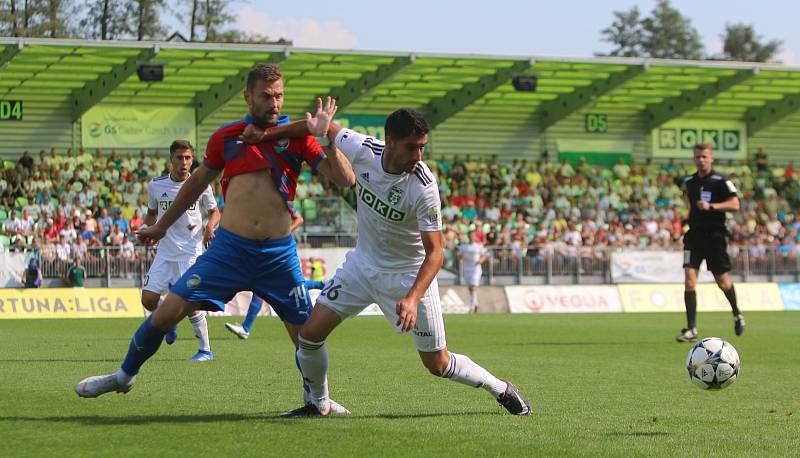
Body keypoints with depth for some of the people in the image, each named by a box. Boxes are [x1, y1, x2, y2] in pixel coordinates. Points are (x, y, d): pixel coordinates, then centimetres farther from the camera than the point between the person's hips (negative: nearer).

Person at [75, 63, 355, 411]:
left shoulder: (296, 136, 2)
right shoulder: (227, 137, 5)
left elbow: (345, 180, -4)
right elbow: (198, 181, 21)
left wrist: (325, 137, -18)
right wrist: (162, 225, 30)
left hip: (279, 253, 0)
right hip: (229, 248, 0)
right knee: (166, 313, -5)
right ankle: (124, 376, 17)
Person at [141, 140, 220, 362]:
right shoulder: (156, 186, 2)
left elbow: (214, 211, 11)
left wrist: (210, 226, -11)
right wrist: (146, 228, -1)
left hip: (191, 251, -3)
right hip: (164, 252, 3)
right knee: (148, 299, -7)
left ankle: (205, 349, 2)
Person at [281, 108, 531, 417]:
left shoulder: (424, 187, -29)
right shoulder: (363, 150, -18)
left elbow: (435, 252, -27)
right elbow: (328, 127, 2)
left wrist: (412, 298, -41)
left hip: (410, 273, -4)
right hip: (364, 262, 4)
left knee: (438, 364, 1)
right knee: (310, 334, -5)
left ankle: (501, 390, 25)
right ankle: (318, 405, 20)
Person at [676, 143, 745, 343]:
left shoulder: (720, 181, -7)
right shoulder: (689, 181, 10)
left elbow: (735, 204, -15)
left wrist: (711, 206, -26)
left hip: (715, 236, -4)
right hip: (694, 235, 4)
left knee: (722, 281, 7)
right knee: (689, 279, -11)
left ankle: (737, 315, 37)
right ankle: (691, 329, -11)